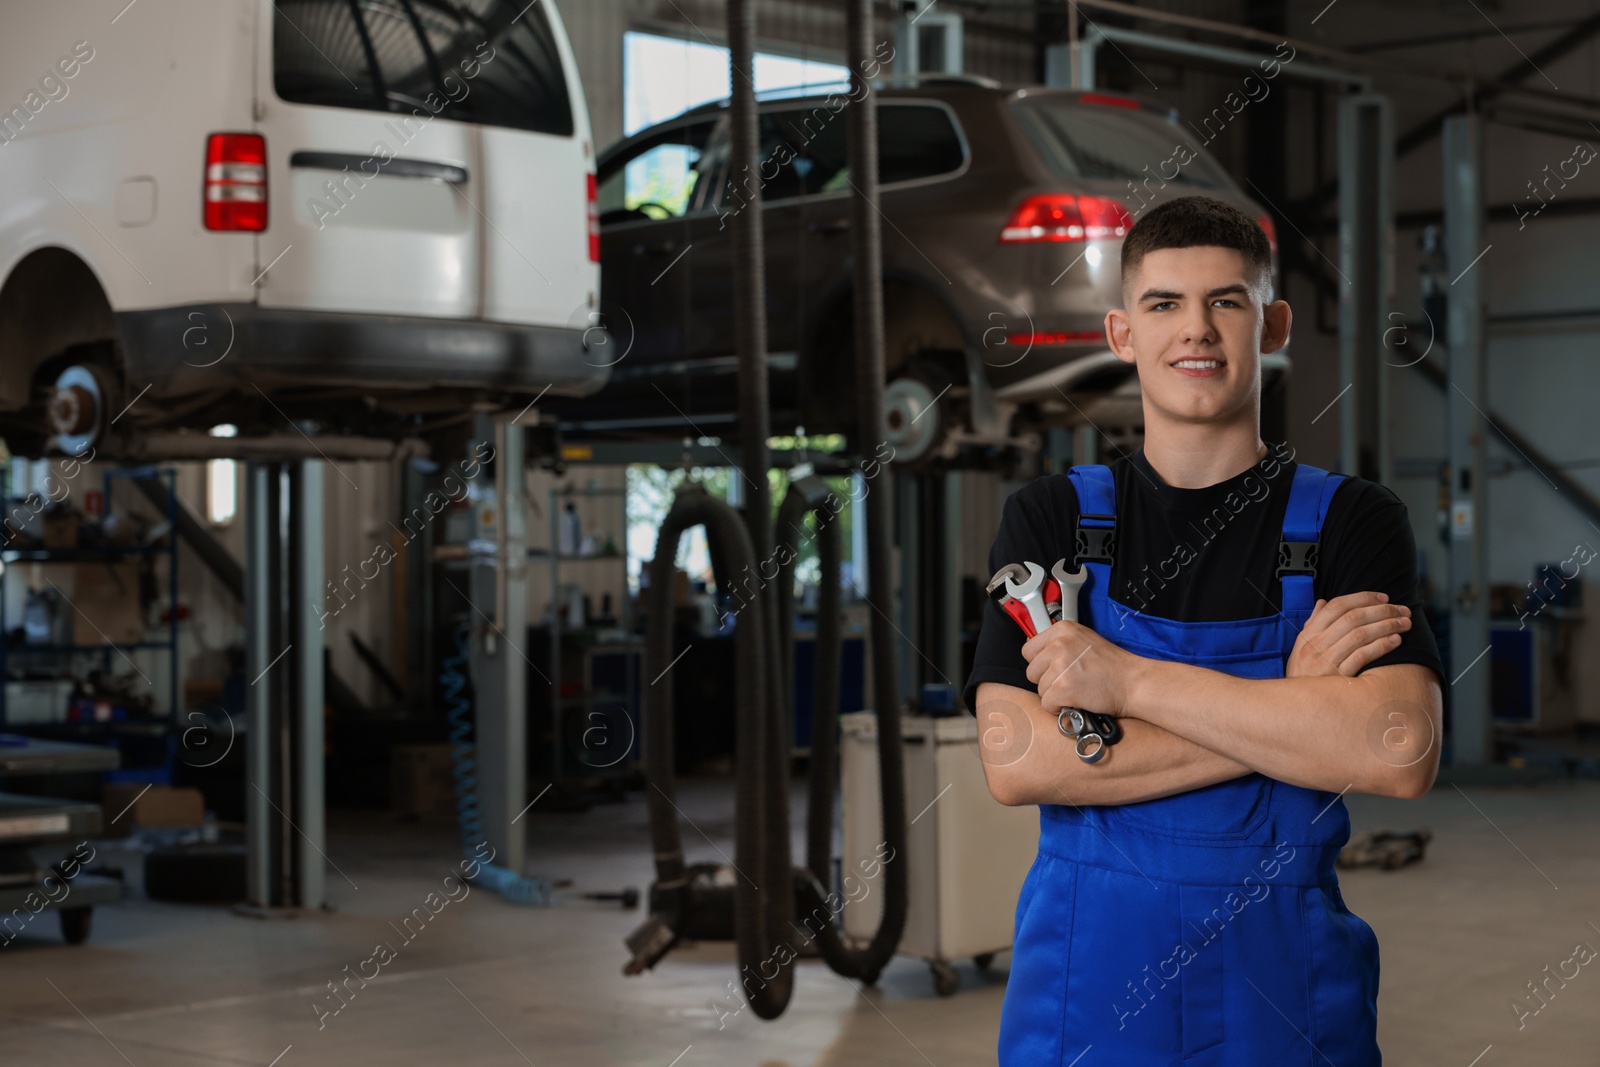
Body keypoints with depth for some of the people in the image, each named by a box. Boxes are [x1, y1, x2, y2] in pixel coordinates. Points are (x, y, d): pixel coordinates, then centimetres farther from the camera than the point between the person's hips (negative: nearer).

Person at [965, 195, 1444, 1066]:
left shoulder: (1349, 522, -1)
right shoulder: (1049, 519, 1)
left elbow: (1402, 754, -17)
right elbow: (1015, 762, -12)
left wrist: (1129, 680, -17)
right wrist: (1288, 708, -16)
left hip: (1287, 982, 0)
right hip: (1086, 977, 1)